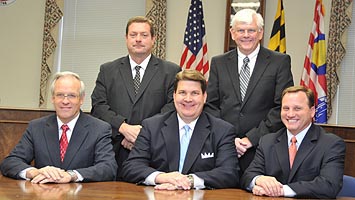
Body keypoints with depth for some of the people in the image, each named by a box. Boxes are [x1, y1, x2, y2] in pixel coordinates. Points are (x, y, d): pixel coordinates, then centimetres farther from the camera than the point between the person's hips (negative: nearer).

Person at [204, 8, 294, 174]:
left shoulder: (280, 62, 3)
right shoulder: (218, 63, 12)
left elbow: (282, 107, -4)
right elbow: (211, 105, 7)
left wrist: (252, 138, -10)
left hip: (263, 152, -2)